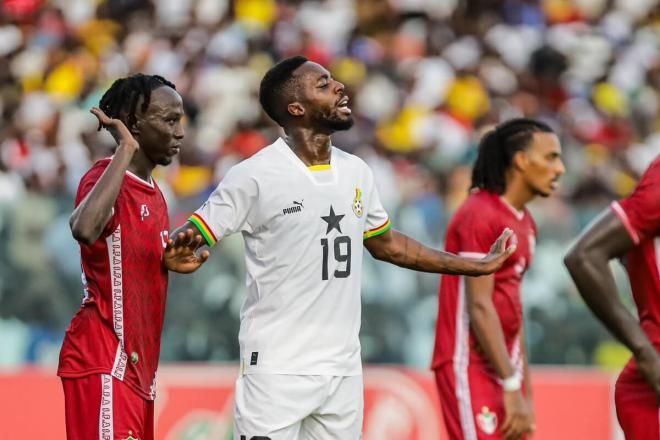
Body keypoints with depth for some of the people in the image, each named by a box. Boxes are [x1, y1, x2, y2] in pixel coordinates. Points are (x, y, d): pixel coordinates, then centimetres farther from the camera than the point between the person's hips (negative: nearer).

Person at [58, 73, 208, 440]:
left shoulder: (152, 192, 16)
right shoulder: (106, 178, -14)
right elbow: (85, 229, -38)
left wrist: (169, 263, 9)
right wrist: (125, 150, -29)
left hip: (137, 365, 10)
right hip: (103, 365, -10)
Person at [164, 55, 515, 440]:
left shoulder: (356, 172, 9)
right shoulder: (255, 176, -9)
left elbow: (385, 243, 24)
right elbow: (193, 235, -7)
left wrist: (474, 267, 26)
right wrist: (181, 246, -32)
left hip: (344, 369, 6)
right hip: (277, 371, -6)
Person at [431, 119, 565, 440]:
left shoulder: (524, 223, 16)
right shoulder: (480, 215, -12)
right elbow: (479, 307, -17)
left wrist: (525, 392, 17)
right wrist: (512, 386, -20)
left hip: (505, 367, 9)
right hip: (471, 366, -9)